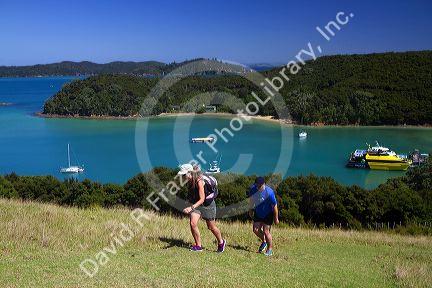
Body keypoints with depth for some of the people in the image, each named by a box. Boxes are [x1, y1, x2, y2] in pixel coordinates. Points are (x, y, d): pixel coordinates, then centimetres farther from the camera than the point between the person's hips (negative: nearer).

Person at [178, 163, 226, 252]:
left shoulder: (199, 181, -29)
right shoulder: (189, 182, -7)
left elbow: (202, 199, -31)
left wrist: (191, 207, -43)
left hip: (208, 204, -6)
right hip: (197, 204, 6)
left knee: (211, 227, 9)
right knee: (192, 223, -14)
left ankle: (221, 242, 35)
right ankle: (198, 246, 0)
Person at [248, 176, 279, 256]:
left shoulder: (269, 192, -29)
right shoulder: (253, 188, -15)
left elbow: (275, 206, -19)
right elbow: (251, 199, 7)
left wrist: (276, 218, -12)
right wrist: (251, 210, 15)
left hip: (268, 214, -5)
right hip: (258, 213, 5)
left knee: (266, 232, -6)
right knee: (256, 230, 2)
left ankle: (270, 249, 14)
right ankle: (264, 241, 31)